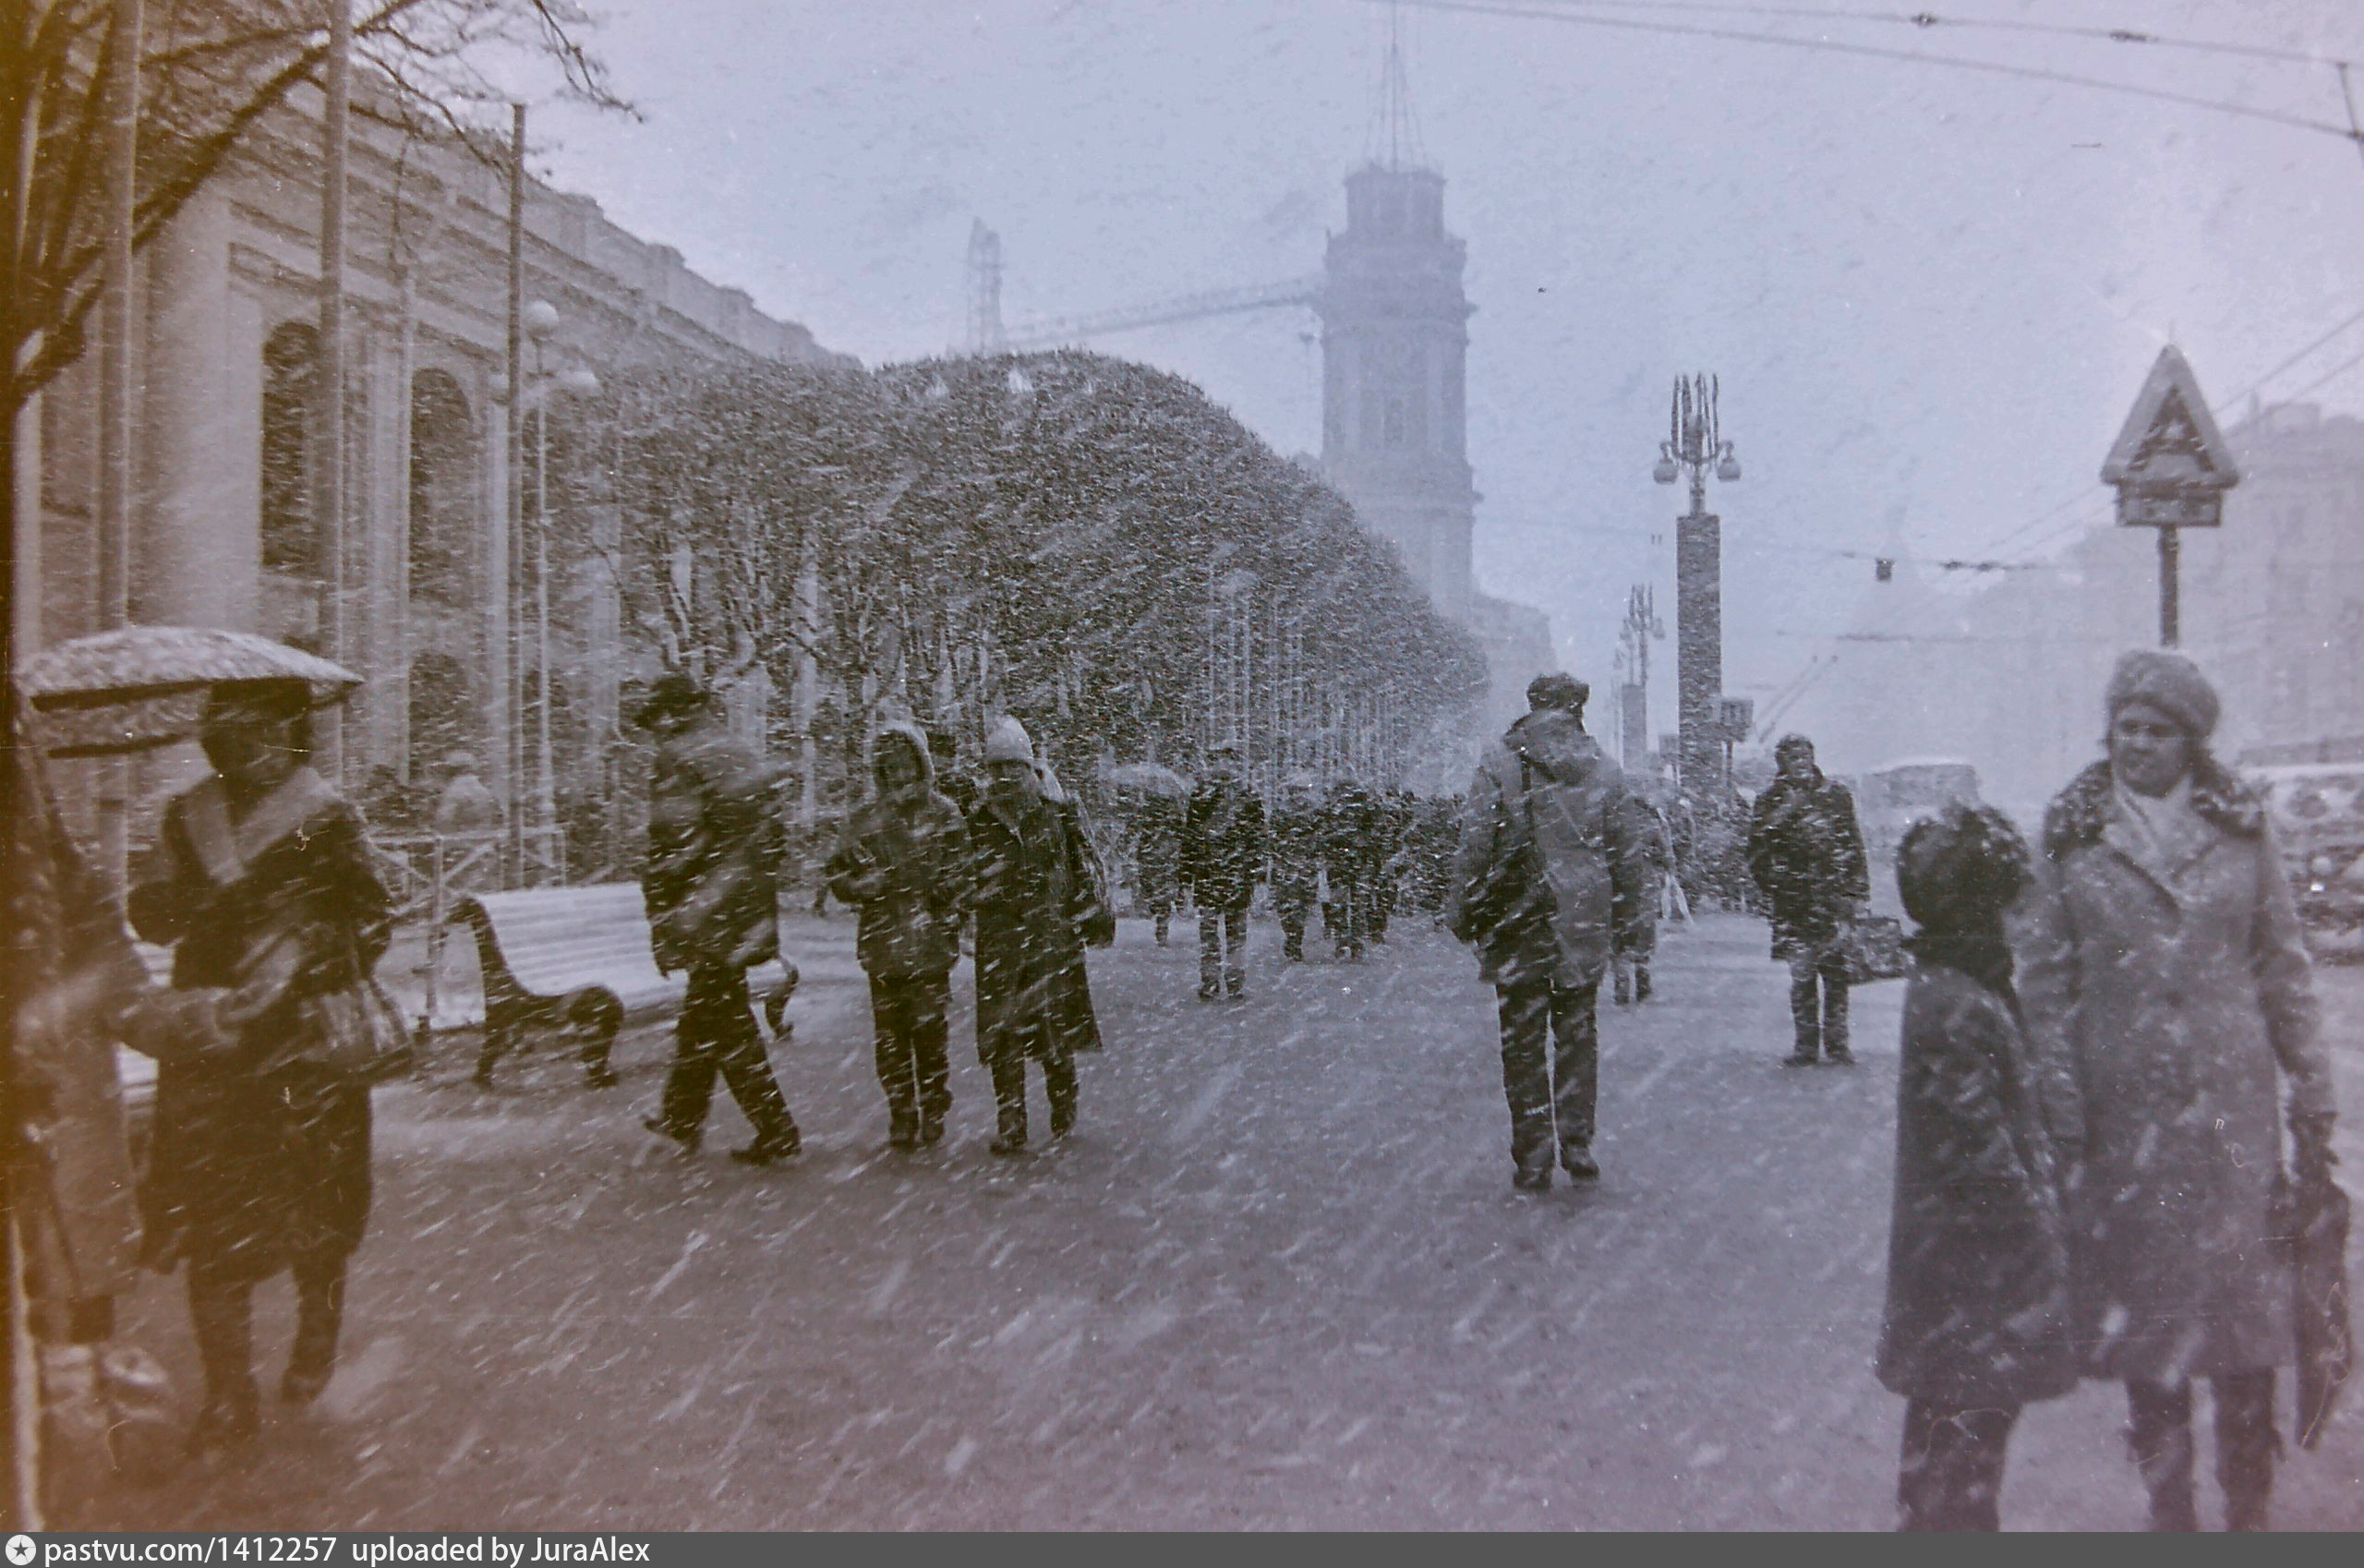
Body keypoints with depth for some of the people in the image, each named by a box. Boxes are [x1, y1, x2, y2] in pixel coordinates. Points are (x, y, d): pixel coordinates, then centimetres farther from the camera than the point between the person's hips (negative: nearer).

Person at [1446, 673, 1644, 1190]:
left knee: (1522, 1043, 5)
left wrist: (1461, 914, 1)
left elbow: (1474, 847, -8)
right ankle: (1577, 1143, 8)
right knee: (1578, 1035, 15)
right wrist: (1622, 914, 18)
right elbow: (1626, 852, 7)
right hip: (1584, 923, 2)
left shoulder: (1498, 764, -4)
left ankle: (1532, 1161, 7)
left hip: (1516, 921, -2)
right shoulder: (1602, 767, 4)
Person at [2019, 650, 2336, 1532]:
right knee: (2143, 1296, 6)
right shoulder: (2073, 837, 1)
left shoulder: (2242, 829, 4)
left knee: (2244, 1289, 2)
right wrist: (2063, 1109, -4)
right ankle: (2168, 1507, 20)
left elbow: (2284, 967, 7)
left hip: (2232, 1099, 0)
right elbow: (2047, 980, 1)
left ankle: (2248, 1508, 17)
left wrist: (2312, 1098, 4)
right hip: (2124, 1107, 0)